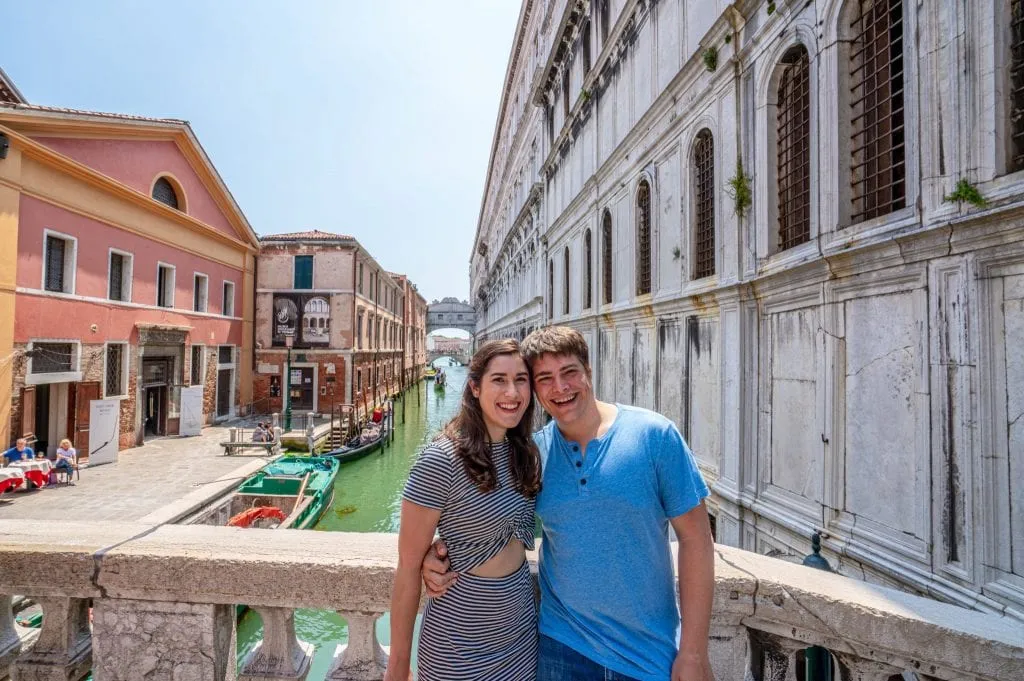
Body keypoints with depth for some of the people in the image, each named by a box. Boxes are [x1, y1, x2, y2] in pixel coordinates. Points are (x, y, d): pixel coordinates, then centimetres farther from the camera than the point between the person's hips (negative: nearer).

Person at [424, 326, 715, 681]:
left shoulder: (654, 435, -14)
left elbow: (695, 538, -10)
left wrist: (693, 652, -10)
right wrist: (441, 550, -16)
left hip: (652, 652, -1)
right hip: (561, 645, 2)